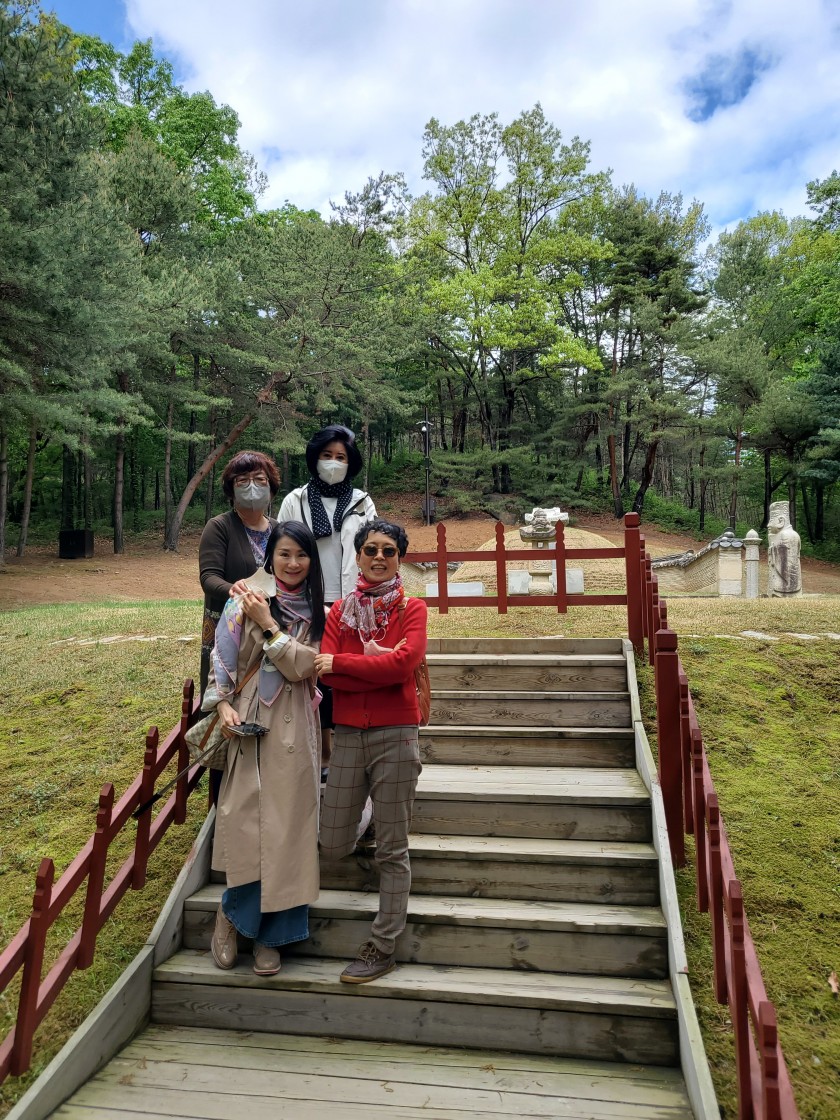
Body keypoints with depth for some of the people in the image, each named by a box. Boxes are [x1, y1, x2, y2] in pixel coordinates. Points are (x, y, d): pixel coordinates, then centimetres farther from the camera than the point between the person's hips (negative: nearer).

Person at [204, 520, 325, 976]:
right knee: (247, 822, -4)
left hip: (294, 729, 2)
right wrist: (222, 705, -13)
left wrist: (268, 625, -11)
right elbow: (221, 662, 0)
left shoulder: (316, 612, 5)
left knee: (286, 826, 5)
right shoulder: (244, 602, -1)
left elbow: (304, 667, -7)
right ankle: (232, 913, 24)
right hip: (249, 724, -2)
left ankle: (269, 933, 22)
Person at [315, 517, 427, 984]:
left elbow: (404, 663, -17)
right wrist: (379, 663, -15)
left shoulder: (411, 608, -1)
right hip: (348, 735, 3)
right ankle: (362, 806, 42)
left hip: (395, 735, -3)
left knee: (392, 849, 4)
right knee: (332, 846, 9)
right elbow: (327, 673, -5)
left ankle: (383, 947, 19)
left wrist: (341, 662, -10)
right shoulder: (340, 610, 7)